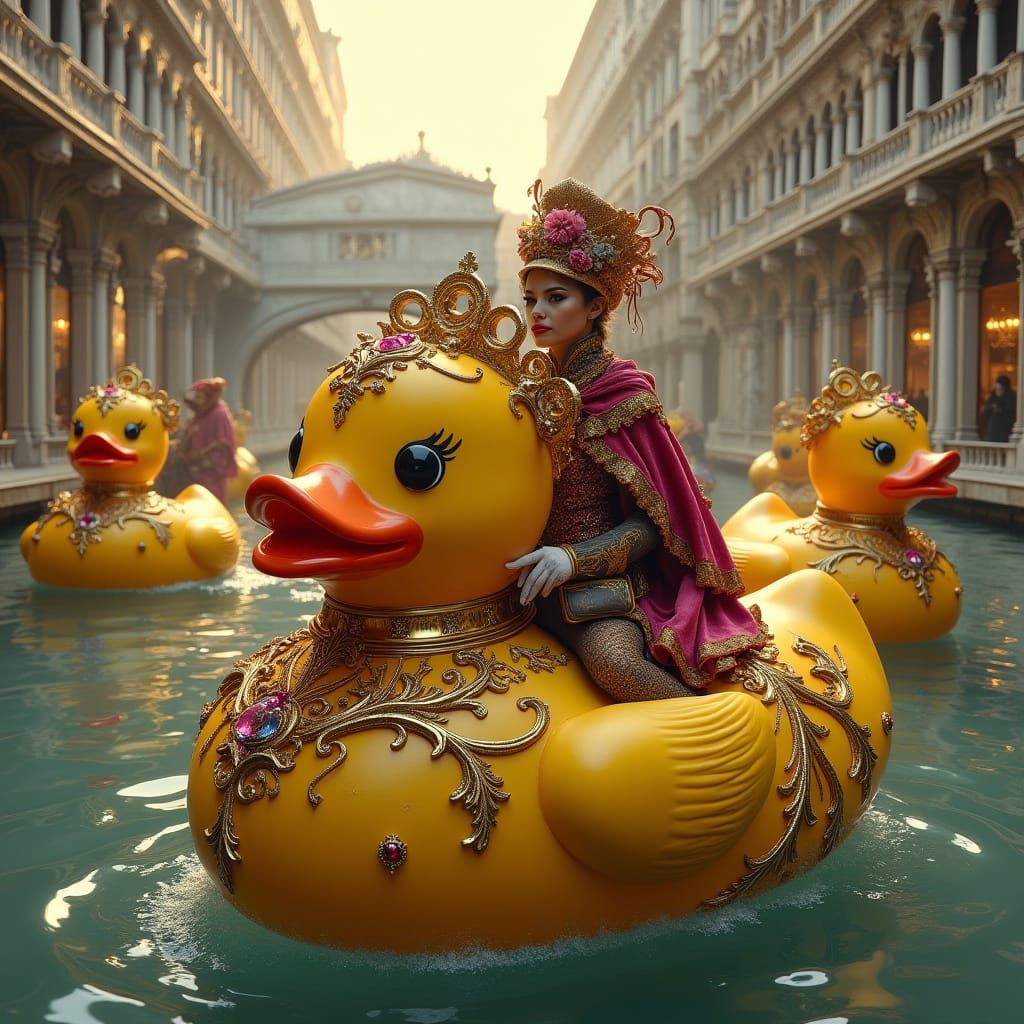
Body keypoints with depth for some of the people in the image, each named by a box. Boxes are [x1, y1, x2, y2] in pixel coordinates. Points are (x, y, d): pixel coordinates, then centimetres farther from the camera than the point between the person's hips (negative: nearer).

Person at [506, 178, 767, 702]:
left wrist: (575, 557, -20)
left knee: (614, 658, -34)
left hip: (604, 579, -7)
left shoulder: (623, 393, -5)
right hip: (531, 583, 7)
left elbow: (655, 520, -7)